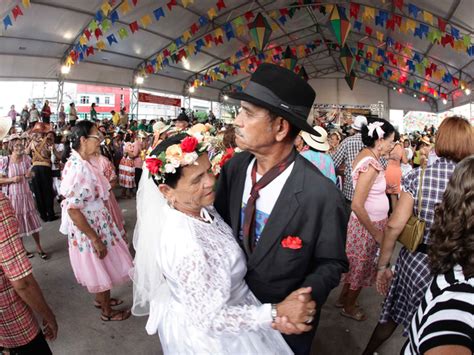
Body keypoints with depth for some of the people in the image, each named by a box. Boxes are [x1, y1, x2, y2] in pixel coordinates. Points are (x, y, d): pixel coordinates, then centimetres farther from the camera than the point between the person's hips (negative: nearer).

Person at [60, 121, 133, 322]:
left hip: (94, 223, 9)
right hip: (90, 227, -9)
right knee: (103, 268, 10)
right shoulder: (78, 168, -28)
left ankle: (101, 298, 46)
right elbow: (73, 210, -28)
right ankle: (107, 312, 31)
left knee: (101, 268, 25)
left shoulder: (78, 163, 2)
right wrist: (96, 239, -23)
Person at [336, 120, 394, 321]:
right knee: (362, 266, 12)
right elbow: (357, 205, -28)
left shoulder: (365, 154, 1)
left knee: (356, 264, 23)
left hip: (368, 221, 8)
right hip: (367, 225, -8)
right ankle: (349, 307, 34)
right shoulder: (371, 164, -27)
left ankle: (344, 298, 43)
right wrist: (376, 233, -20)